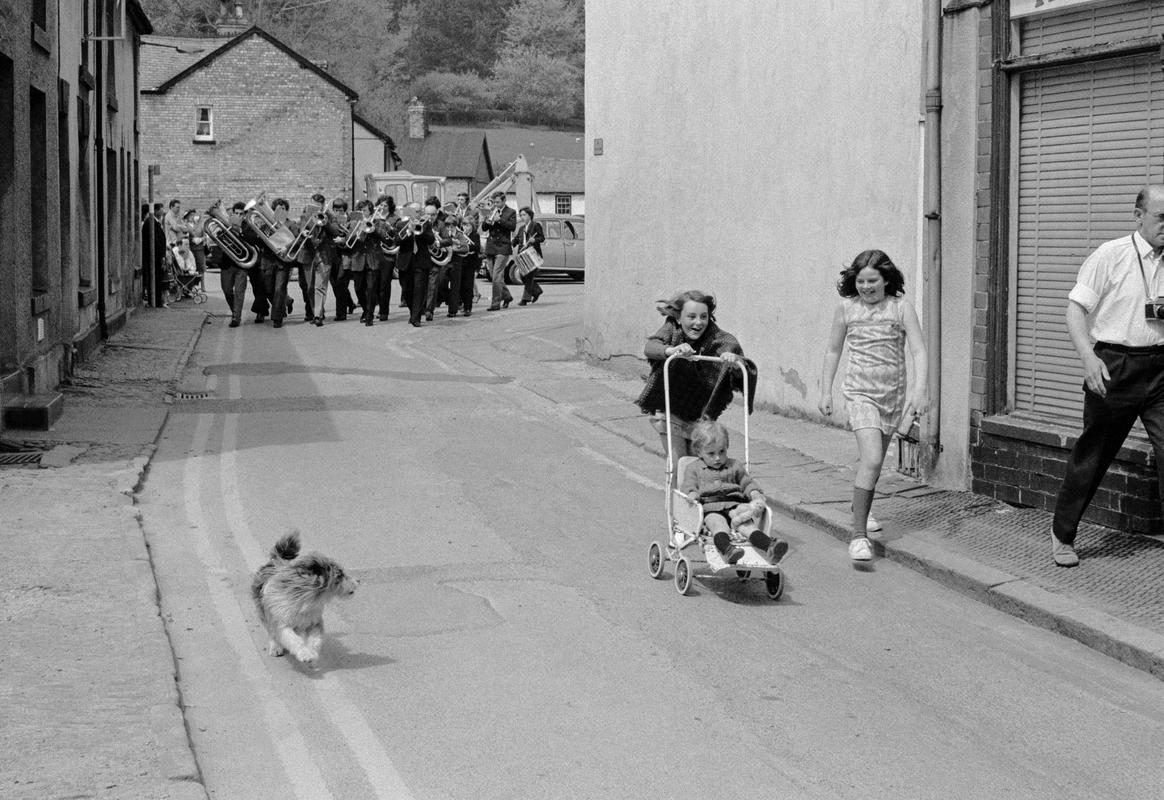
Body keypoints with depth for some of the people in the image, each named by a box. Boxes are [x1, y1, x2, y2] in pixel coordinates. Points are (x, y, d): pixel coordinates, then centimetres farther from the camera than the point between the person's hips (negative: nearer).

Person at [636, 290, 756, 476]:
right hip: (670, 412, -1)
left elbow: (746, 373, -28)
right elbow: (649, 347, -34)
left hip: (700, 416, 1)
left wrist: (736, 362, -52)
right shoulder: (672, 330, -15)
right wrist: (672, 350, -56)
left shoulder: (718, 339, -18)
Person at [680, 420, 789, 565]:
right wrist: (692, 494, -16)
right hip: (710, 508, -2)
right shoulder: (693, 469, 20)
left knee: (746, 523, -29)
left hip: (734, 505, 2)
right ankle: (726, 549, -69)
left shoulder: (735, 466, 27)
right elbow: (688, 486, 8)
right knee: (717, 522, -38)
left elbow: (747, 483, 25)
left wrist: (755, 493, 3)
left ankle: (769, 547, -55)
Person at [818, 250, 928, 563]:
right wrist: (826, 391, 10)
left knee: (875, 460, 15)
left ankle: (860, 510, 43)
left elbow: (918, 351, -7)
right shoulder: (846, 307, 0)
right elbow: (833, 351, 11)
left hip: (894, 394, 2)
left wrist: (919, 389, -20)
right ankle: (859, 535, -17)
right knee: (871, 459, -19)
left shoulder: (901, 308, -2)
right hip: (861, 392, -2)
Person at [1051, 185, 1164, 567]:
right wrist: (1088, 357, -18)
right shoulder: (1110, 256, -4)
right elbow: (1076, 308, -6)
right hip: (1115, 365, -3)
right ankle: (1062, 535, 24)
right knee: (1092, 454, 8)